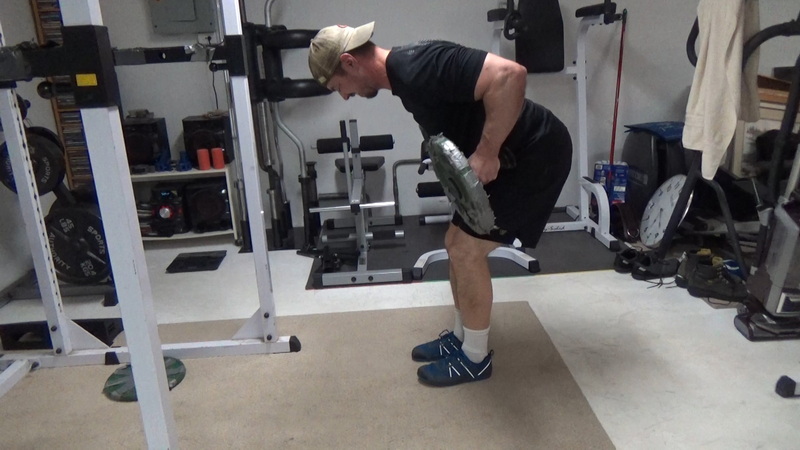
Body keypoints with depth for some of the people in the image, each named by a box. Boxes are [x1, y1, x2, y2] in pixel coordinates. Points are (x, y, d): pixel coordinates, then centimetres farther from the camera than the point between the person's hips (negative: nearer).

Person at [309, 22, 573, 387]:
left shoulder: (418, 67, -26)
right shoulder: (404, 73, 6)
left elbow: (509, 75, -36)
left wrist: (486, 154, -31)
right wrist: (480, 155, 10)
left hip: (534, 153, -10)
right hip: (509, 155, 10)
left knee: (467, 251, -7)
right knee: (457, 244, 12)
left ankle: (474, 358, 12)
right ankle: (462, 337, 28)